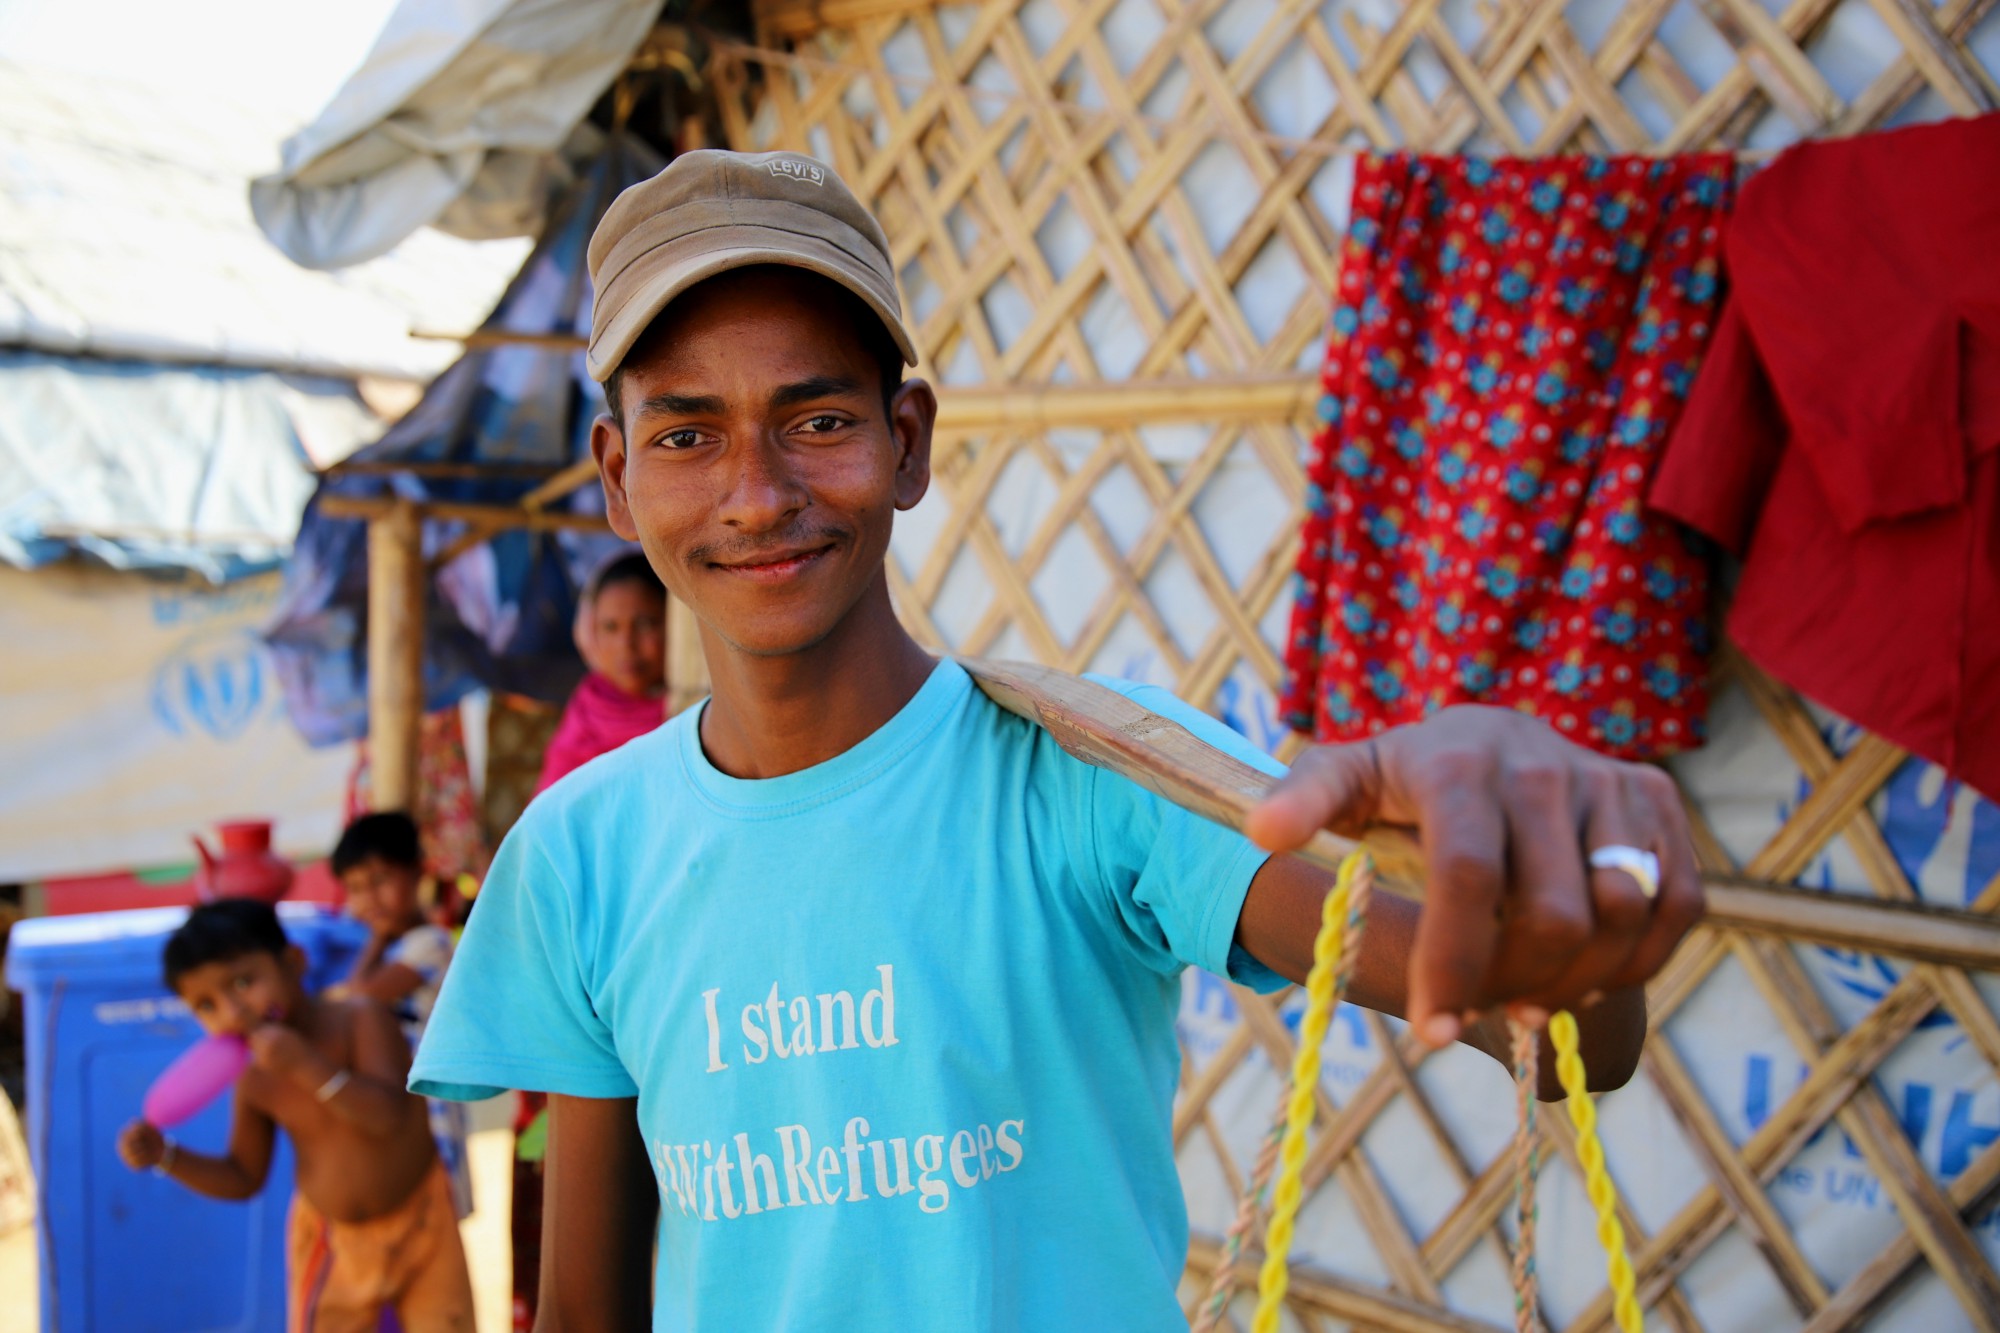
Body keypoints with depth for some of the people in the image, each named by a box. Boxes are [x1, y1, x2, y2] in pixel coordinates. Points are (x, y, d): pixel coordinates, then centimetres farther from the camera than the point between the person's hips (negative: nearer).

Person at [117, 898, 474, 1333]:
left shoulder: (359, 1019, -19)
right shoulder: (256, 1081, -9)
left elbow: (389, 1115, -30)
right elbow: (244, 1177, 3)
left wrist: (307, 1064, -38)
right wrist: (164, 1155, -12)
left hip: (418, 1219, -2)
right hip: (332, 1239, 3)